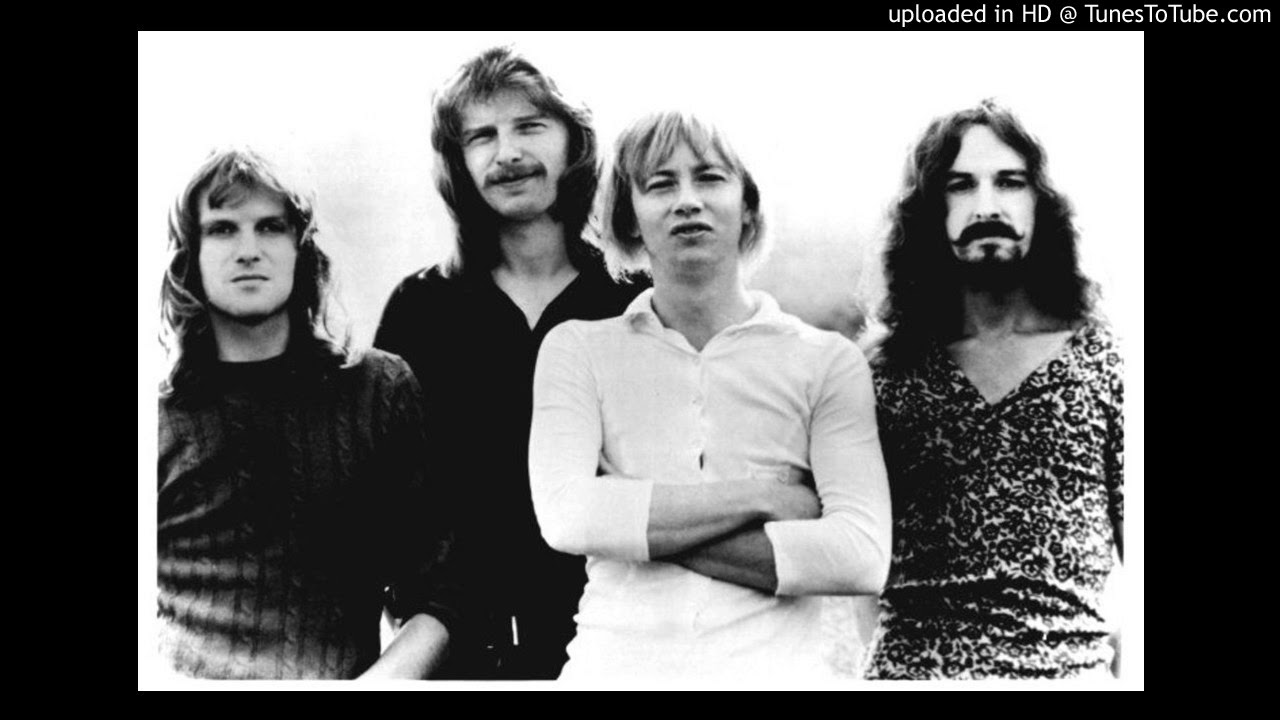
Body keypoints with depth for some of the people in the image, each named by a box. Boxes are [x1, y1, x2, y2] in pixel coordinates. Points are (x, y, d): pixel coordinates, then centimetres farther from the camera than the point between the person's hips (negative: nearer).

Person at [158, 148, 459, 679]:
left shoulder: (383, 391, 7)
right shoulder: (156, 416, 7)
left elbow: (433, 596, 4)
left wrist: (380, 678, -11)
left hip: (344, 675, 0)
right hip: (185, 680, 1)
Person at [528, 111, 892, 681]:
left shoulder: (828, 361, 2)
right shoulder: (579, 349, 5)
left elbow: (862, 558, -9)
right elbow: (566, 516, -9)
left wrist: (645, 531, -10)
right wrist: (761, 495, -10)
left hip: (772, 663, 0)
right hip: (615, 660, 1)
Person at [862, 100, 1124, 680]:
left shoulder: (1104, 357, 2)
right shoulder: (888, 371, 3)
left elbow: (1133, 541, 1)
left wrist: (1127, 664, -6)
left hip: (1072, 661, 0)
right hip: (910, 663, 1)